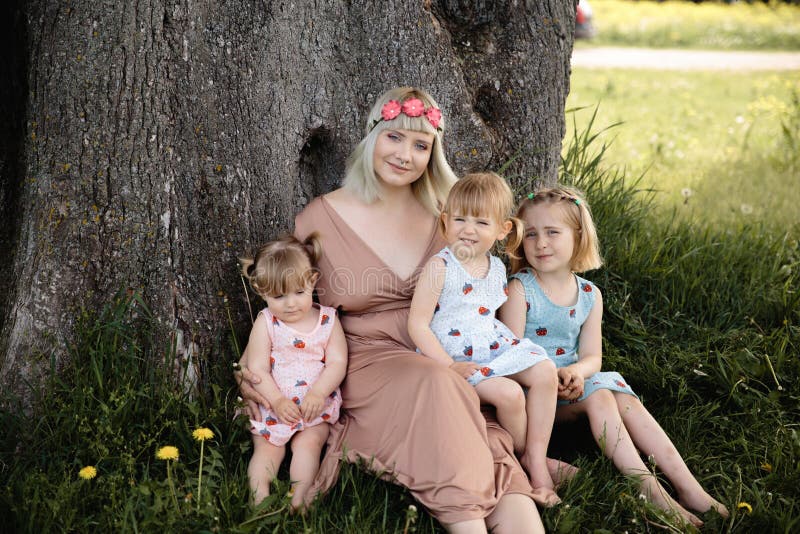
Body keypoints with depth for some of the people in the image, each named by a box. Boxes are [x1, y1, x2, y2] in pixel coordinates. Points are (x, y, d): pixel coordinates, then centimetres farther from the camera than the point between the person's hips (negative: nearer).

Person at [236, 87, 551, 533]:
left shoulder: (443, 215, 11)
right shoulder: (322, 217, 2)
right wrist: (250, 367, -2)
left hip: (442, 361, 3)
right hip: (366, 364, -3)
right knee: (434, 384, -37)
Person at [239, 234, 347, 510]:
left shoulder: (327, 320, 2)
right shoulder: (265, 323, 0)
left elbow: (337, 363, -4)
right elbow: (257, 368, -5)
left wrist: (318, 394, -21)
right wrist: (277, 400, -19)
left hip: (316, 405, 0)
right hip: (273, 405, 0)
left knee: (308, 443, -21)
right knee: (266, 447, -16)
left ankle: (298, 502, -26)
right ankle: (260, 502, -24)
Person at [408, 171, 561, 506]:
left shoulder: (497, 268, 9)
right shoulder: (440, 268, -11)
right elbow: (418, 324, -14)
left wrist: (512, 346, 7)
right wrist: (448, 365, -21)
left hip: (496, 347, 7)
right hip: (459, 359, -7)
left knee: (545, 371, -15)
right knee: (509, 393, -26)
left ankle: (537, 458, -9)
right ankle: (522, 454, 3)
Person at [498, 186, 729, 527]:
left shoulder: (589, 295, 5)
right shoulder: (520, 290, -10)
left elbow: (591, 356, 2)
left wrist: (576, 372, -21)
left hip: (572, 382, 5)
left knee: (626, 400, -19)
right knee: (598, 396, -28)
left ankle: (689, 489, -21)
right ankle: (650, 491, -30)